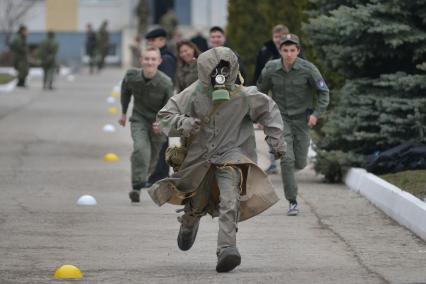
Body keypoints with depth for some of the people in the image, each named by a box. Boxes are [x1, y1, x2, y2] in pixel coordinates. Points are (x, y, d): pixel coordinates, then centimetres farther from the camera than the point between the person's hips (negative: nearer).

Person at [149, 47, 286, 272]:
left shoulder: (243, 96, -13)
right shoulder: (192, 95, -14)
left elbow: (268, 110, 5)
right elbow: (164, 117, -10)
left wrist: (275, 139, 1)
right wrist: (183, 123, -29)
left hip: (230, 156, -2)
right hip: (198, 158, 2)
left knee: (230, 200, -28)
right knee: (195, 206, 21)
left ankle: (227, 249, -34)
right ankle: (189, 222, 58)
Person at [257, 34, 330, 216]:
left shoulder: (308, 69, -12)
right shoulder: (271, 69, -8)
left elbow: (323, 92, -2)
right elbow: (260, 91, 10)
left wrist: (316, 113, -13)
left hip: (301, 119, 0)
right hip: (281, 119, 0)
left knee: (300, 163, 3)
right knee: (286, 159, -15)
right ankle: (292, 202, -6)